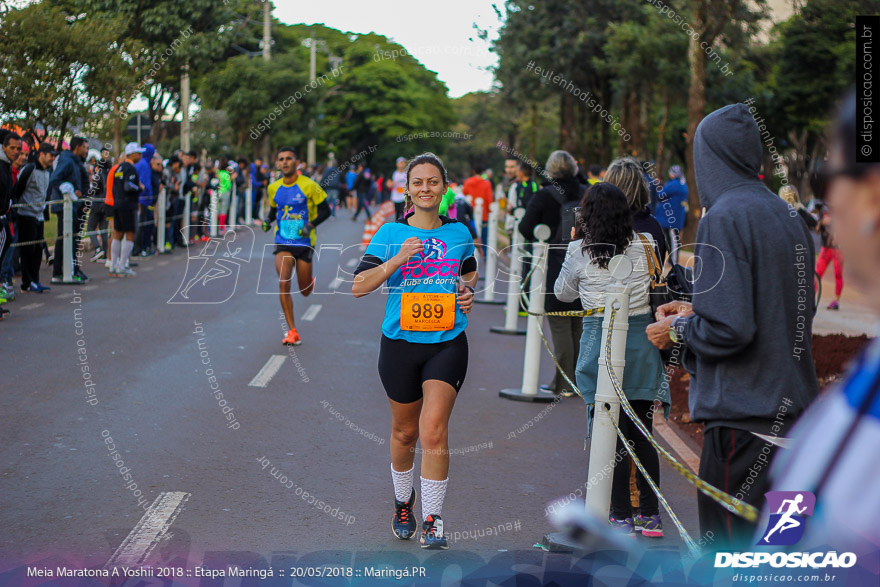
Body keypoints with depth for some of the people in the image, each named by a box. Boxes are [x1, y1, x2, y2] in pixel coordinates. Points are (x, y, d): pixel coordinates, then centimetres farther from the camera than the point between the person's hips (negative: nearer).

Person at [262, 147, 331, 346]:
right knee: (283, 283, -17)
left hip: (304, 242, -2)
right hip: (283, 242, 2)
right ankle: (292, 332, -10)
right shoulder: (273, 188, 4)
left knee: (305, 291, 7)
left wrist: (311, 225, -19)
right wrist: (267, 220, 1)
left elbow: (325, 210, -3)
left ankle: (311, 282, 48)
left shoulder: (309, 186, -9)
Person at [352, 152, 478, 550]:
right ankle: (403, 502, 39)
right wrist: (397, 259, -22)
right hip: (400, 343, 0)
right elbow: (358, 286, -9)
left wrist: (468, 291, 3)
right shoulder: (391, 233, -1)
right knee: (405, 432, 14)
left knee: (434, 432, -14)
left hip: (447, 343, 0)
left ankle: (432, 521, -5)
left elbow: (470, 273, 26)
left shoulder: (458, 232, 6)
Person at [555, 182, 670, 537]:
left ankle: (622, 517, 6)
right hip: (642, 340, 3)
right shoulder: (644, 244, -2)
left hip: (600, 341, -3)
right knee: (643, 434, 11)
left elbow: (563, 293, 9)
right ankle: (650, 516, 16)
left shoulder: (580, 251, -7)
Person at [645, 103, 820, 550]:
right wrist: (696, 312, 19)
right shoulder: (787, 217, 11)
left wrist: (677, 329, -2)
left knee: (731, 547, -1)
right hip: (792, 410, 9)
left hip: (743, 417, -9)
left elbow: (728, 329, -23)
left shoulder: (725, 217, -15)